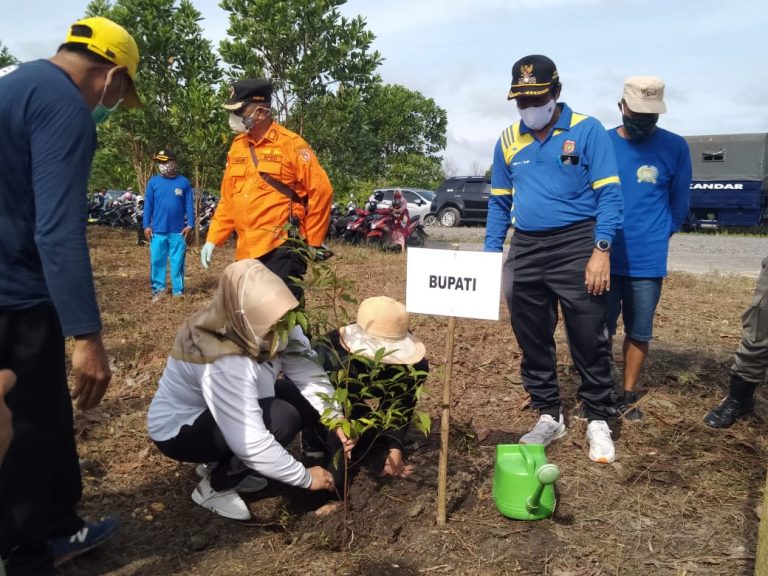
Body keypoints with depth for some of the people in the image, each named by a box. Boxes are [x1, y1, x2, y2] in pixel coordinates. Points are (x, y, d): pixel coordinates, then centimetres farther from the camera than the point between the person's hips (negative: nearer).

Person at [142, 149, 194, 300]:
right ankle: (158, 289, 14)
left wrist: (190, 225, -4)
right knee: (156, 261, 4)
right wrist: (146, 226, 0)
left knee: (177, 261, 6)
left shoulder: (183, 182, 1)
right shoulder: (153, 182, 3)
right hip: (158, 230, 1)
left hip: (178, 231, -1)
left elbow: (189, 205, 2)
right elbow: (148, 205, 5)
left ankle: (178, 291, 13)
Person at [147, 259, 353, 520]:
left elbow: (308, 372, -15)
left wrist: (335, 417, -30)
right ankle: (215, 487, -5)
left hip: (226, 412, 8)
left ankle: (222, 463, 8)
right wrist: (306, 477, -27)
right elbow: (250, 443, -37)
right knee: (283, 417, -29)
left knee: (306, 404, -7)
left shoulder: (263, 329, -17)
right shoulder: (224, 364, -37)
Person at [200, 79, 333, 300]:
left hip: (281, 248, -7)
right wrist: (213, 239, 12)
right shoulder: (237, 146, 13)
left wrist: (313, 242, -6)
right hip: (247, 250, 7)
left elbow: (321, 191, -9)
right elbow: (228, 199, 18)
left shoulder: (290, 144, -7)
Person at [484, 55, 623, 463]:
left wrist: (601, 250, -16)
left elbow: (608, 195, -6)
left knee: (589, 340, 1)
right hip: (525, 249, 5)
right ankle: (549, 417, 25)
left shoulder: (587, 130, -2)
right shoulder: (508, 140, 11)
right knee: (532, 342, 10)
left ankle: (598, 421, 18)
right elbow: (499, 203, 15)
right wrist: (491, 254, 7)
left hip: (576, 246, -4)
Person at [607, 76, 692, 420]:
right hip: (605, 258, 0)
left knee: (639, 334, 10)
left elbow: (679, 204, 9)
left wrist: (656, 236, 13)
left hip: (648, 261, 0)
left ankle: (629, 395, 26)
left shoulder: (675, 147, -1)